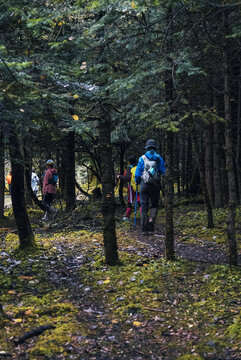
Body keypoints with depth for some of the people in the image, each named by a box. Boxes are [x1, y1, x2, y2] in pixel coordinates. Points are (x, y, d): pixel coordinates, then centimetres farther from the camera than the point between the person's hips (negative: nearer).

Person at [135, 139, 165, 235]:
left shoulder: (142, 158, 0)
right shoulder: (159, 158, 2)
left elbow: (137, 172, 1)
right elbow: (164, 172, -1)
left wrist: (137, 182, 17)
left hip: (144, 184, 0)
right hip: (155, 185, 0)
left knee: (144, 207, 5)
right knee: (154, 205, 16)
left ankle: (144, 229, 1)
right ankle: (152, 220, -12)